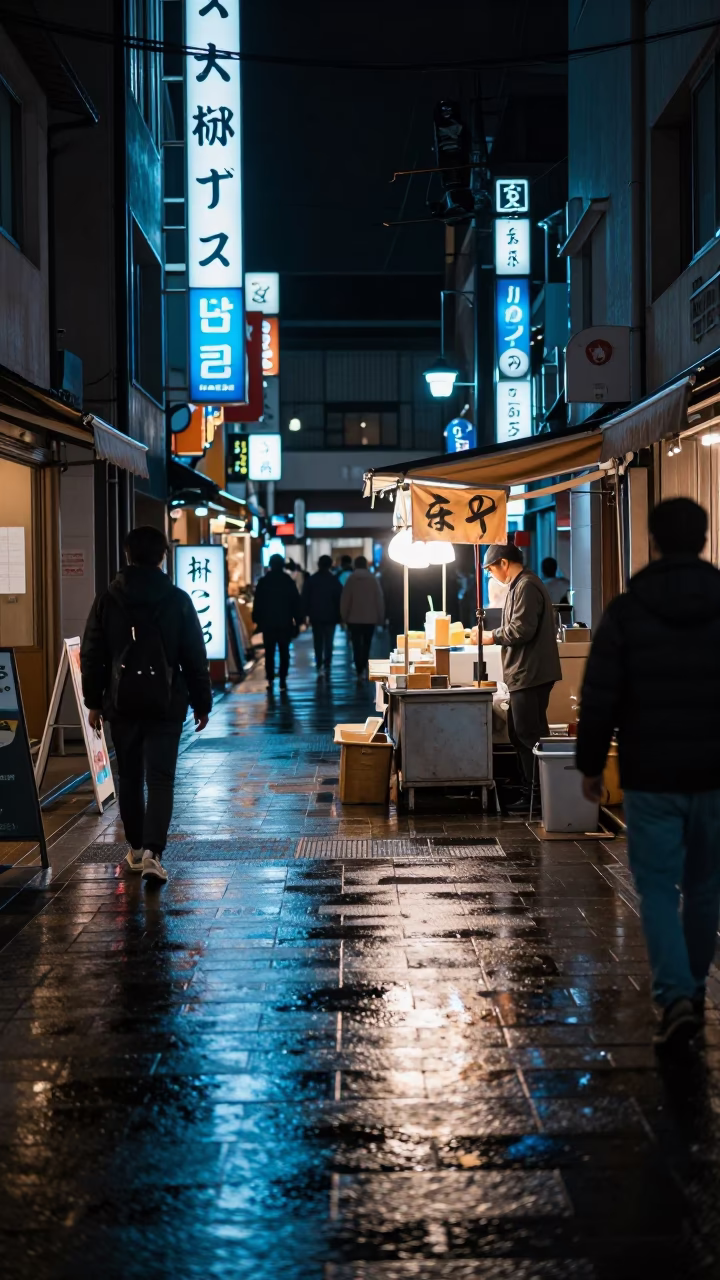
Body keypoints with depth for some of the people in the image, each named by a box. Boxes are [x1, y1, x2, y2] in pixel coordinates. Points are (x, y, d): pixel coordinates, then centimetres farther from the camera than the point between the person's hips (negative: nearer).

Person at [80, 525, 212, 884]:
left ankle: (136, 848, 24)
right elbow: (195, 657, -1)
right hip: (165, 703, -2)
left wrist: (94, 701, 11)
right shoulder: (178, 600, -3)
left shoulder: (107, 600, 0)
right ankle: (152, 852, -18)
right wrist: (201, 703, 7)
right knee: (160, 779, -3)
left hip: (122, 702, 2)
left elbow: (91, 656, 2)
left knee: (129, 777, 16)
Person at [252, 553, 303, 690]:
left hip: (268, 623, 0)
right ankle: (283, 680, -2)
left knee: (269, 652, 8)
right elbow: (296, 603, 0)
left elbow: (257, 603, -1)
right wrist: (297, 621, 4)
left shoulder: (263, 582, -2)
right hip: (285, 623, 0)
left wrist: (257, 620, 5)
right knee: (284, 652, 5)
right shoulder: (289, 581, 0)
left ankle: (270, 680, 3)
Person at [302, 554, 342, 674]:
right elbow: (339, 598, -3)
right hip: (330, 615, -1)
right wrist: (339, 615, 0)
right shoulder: (334, 579, -2)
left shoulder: (311, 579, 2)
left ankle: (319, 665, 5)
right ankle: (327, 665, -6)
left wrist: (306, 613, 4)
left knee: (318, 641, 10)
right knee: (328, 641, 4)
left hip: (315, 615, 1)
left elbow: (305, 598, 1)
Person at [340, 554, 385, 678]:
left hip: (354, 618, -1)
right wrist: (381, 618, 5)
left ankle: (360, 671, -6)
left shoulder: (351, 579, -4)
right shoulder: (373, 579, -2)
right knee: (366, 644, 17)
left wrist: (344, 617, 7)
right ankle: (364, 667, 9)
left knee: (357, 645, 1)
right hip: (370, 618, 1)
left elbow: (344, 599, -3)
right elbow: (380, 599, -2)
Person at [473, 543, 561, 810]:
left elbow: (522, 630, -22)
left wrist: (493, 636, -10)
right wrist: (494, 634, 11)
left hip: (530, 675, -11)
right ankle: (530, 791, 20)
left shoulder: (526, 587, -16)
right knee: (519, 734, 15)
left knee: (530, 736, -5)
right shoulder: (519, 585, 17)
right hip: (524, 675, 11)